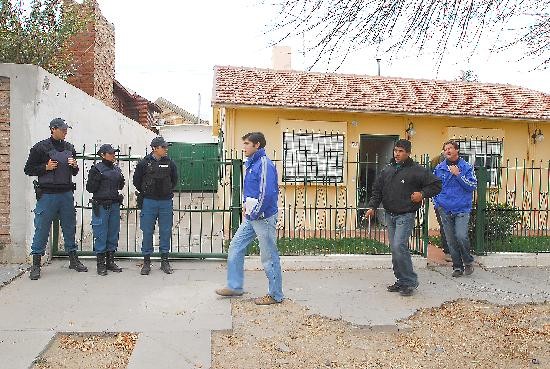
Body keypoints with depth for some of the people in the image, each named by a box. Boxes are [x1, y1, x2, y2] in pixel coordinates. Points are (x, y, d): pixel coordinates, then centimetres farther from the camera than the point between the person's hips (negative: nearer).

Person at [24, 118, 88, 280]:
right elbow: (28, 169, 0)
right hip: (47, 194, -5)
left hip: (66, 194, 5)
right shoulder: (40, 147, -3)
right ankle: (36, 265, 11)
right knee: (42, 229, 0)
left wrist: (75, 166, -1)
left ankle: (73, 260, 22)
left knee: (70, 227, 11)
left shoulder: (69, 148, 12)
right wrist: (46, 167, -14)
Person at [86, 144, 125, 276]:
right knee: (101, 235, -1)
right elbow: (89, 188, -6)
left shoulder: (117, 169, 12)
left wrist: (122, 181, 1)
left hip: (115, 205, 6)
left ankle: (110, 261, 21)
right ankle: (101, 264, 9)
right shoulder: (96, 169, -4)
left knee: (113, 233, 10)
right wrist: (97, 179, -20)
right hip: (101, 205, -5)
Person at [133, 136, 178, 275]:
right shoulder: (144, 163, -4)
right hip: (149, 202, -2)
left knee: (165, 232, 6)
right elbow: (136, 180, 7)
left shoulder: (170, 163, 2)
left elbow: (174, 180, 17)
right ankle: (146, 261, 15)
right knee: (147, 232, 4)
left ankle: (164, 261, 17)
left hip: (166, 202, 2)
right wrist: (145, 193, 10)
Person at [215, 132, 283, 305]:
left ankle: (275, 295, 15)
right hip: (250, 217, 10)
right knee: (235, 247, 13)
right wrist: (246, 203, 10)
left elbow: (268, 193, -26)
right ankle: (234, 286, 26)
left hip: (263, 217, -10)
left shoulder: (264, 164, -18)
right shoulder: (250, 163, 13)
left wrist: (255, 213, -17)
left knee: (269, 257, 1)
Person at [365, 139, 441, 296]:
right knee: (395, 249, 9)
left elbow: (436, 184, -1)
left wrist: (422, 194, -13)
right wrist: (372, 206, 3)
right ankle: (401, 280, 21)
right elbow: (377, 190, 15)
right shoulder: (387, 170, 11)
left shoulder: (416, 170, -5)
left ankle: (410, 281, -2)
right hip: (390, 215, 6)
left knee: (399, 246, -17)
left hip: (405, 215, -6)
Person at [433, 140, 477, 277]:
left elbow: (473, 186, -7)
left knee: (461, 236, -17)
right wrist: (436, 202, 10)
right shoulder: (439, 168, 9)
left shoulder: (467, 167, 1)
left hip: (462, 209, -3)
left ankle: (468, 262, 8)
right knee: (451, 240, 6)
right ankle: (457, 266, 19)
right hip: (445, 209, 3)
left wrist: (458, 174, -14)